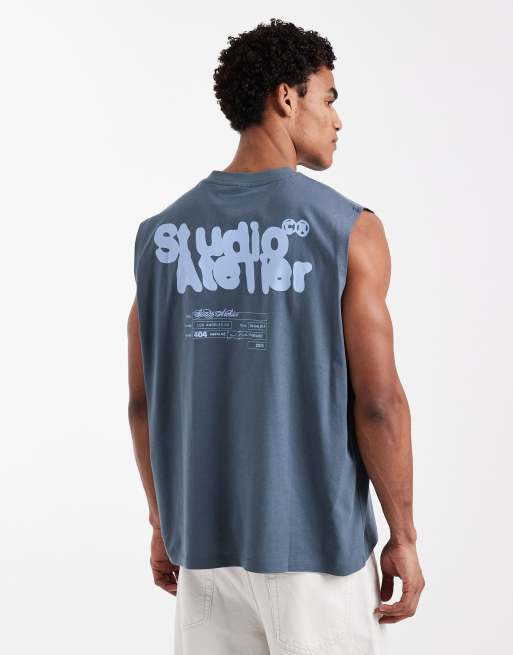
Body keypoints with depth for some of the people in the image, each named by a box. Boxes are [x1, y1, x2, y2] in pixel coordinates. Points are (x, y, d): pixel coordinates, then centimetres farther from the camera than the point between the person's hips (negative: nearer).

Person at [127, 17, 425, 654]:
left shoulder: (161, 232, 2)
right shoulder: (347, 227, -11)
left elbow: (144, 399, 5)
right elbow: (379, 402, -13)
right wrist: (404, 537, -3)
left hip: (204, 540, 4)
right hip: (316, 544, -4)